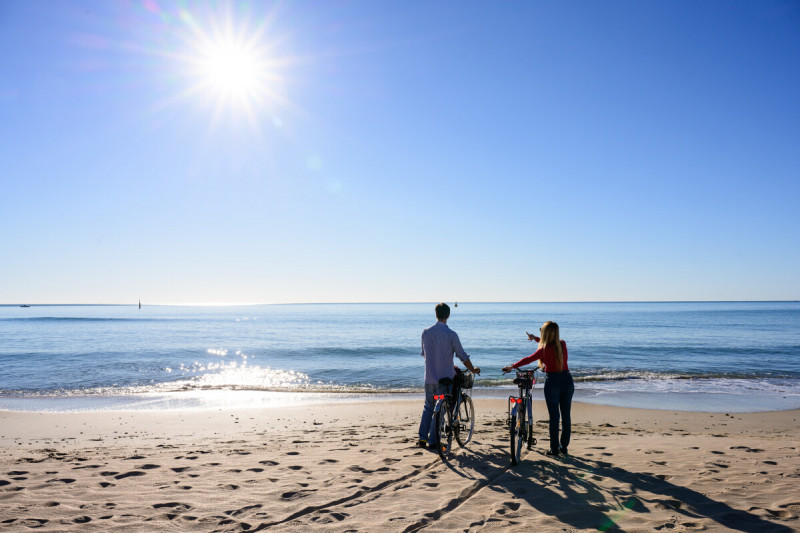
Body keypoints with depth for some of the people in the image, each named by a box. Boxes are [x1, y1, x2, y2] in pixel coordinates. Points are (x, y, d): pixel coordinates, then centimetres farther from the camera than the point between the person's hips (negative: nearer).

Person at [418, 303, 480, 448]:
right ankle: (432, 441, 6)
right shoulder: (451, 334, -12)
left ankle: (422, 438, 12)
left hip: (429, 377, 4)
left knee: (428, 406, 17)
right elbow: (463, 356, -8)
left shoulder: (426, 332, 2)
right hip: (444, 378, -4)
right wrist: (473, 370, 10)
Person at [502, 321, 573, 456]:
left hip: (553, 382, -5)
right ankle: (564, 446, 21)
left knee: (554, 416, 2)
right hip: (567, 380, 5)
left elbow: (528, 359, -11)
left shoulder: (544, 349, -14)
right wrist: (535, 338, 34)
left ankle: (554, 449, 8)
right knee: (566, 415, 12)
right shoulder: (562, 344, 3)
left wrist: (512, 367, -2)